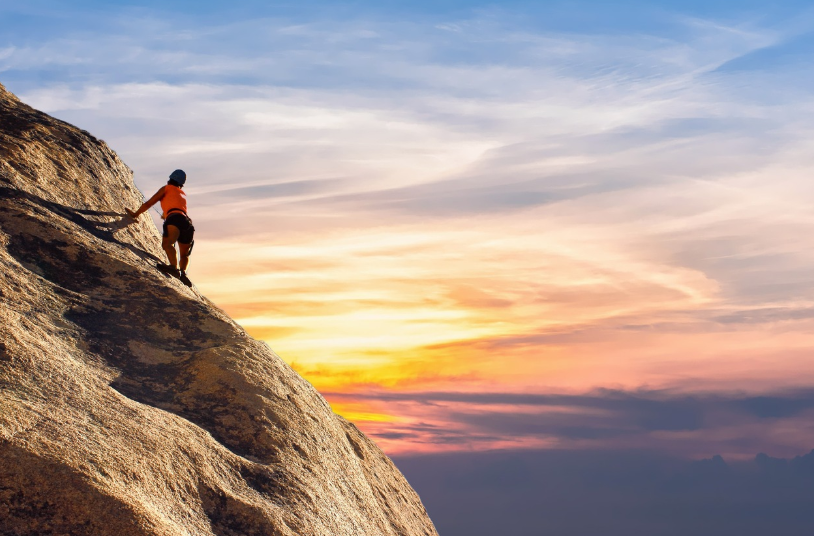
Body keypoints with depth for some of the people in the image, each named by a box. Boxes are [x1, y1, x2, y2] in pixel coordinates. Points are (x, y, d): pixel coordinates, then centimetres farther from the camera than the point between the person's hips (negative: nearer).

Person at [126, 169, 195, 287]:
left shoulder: (167, 188, 23)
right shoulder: (183, 194, 39)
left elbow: (149, 203, 21)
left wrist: (135, 214, 33)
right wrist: (165, 215, 77)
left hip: (175, 218, -6)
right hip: (188, 223, 6)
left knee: (167, 243, -29)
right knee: (184, 254, 21)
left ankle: (174, 267, -53)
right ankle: (183, 272, -4)